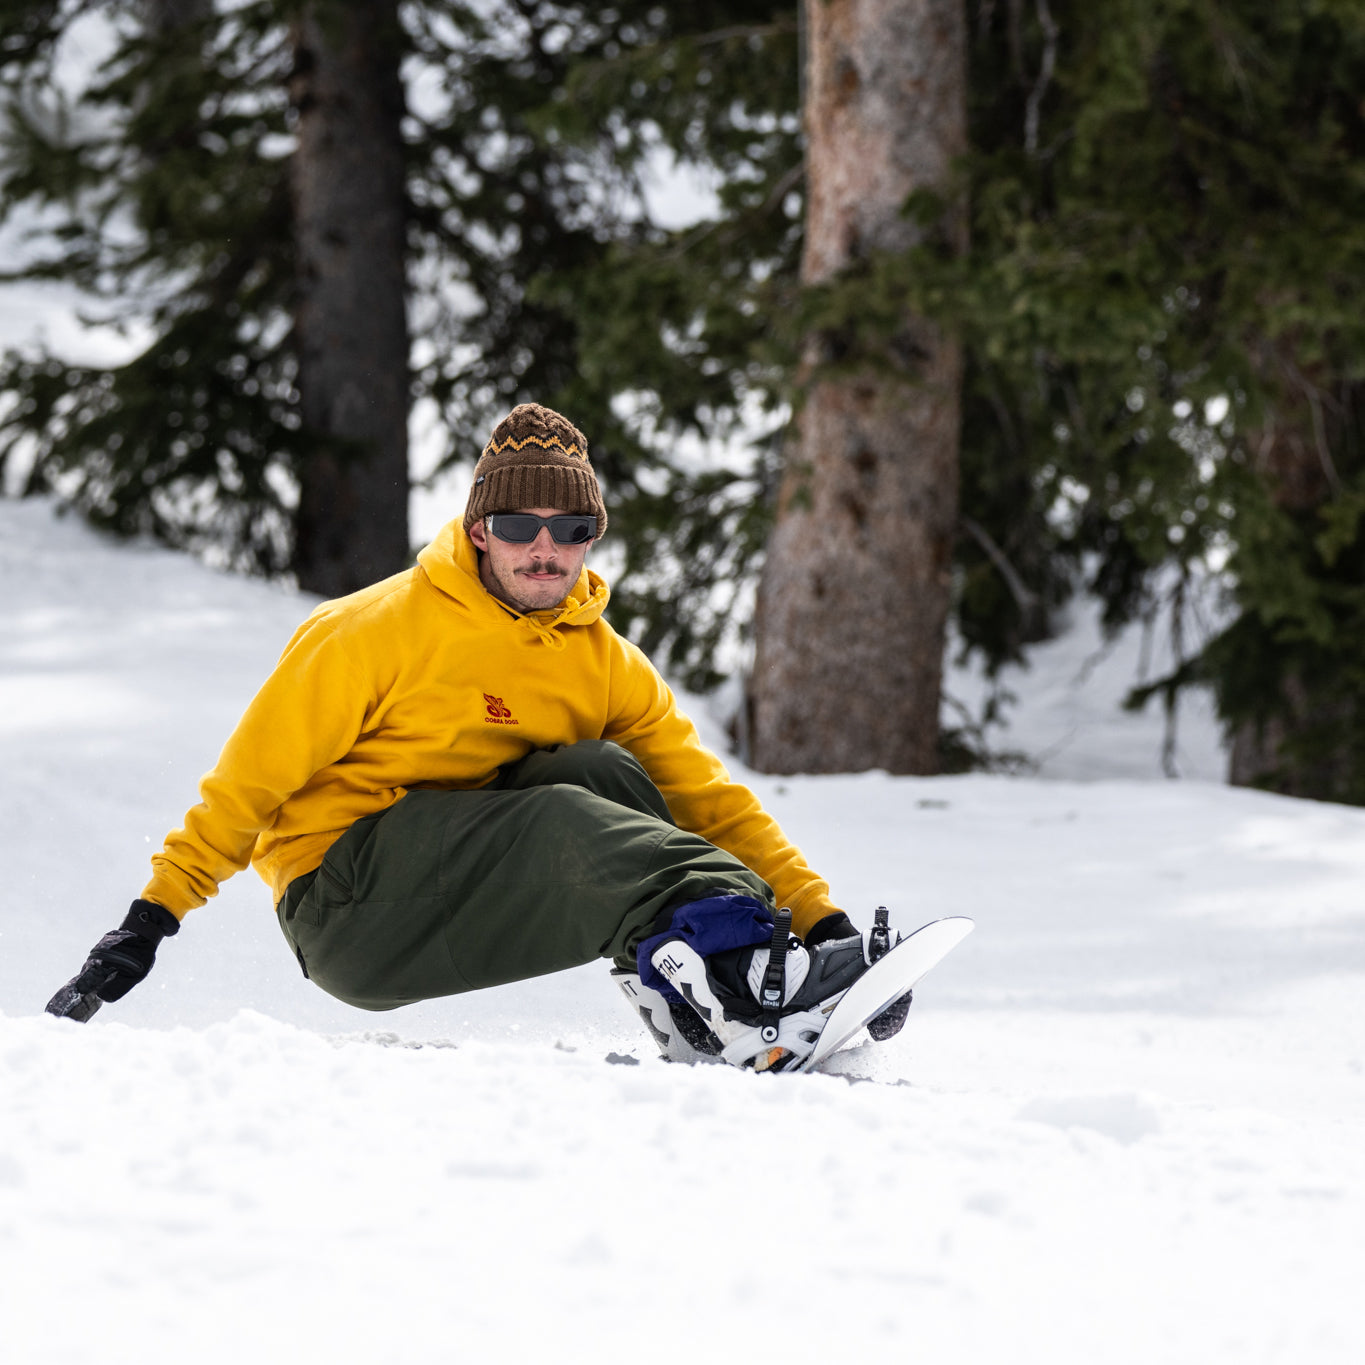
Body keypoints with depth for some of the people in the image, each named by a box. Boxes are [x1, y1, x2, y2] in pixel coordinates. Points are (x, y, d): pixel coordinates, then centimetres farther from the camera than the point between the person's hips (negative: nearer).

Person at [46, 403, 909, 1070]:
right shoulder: (381, 630, -8)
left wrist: (822, 918, -6)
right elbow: (256, 773, -5)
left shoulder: (606, 664, 7)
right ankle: (746, 1004, -44)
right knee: (562, 820, -29)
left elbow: (709, 799, 5)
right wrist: (153, 916, -11)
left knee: (602, 771, -19)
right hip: (346, 911, -5)